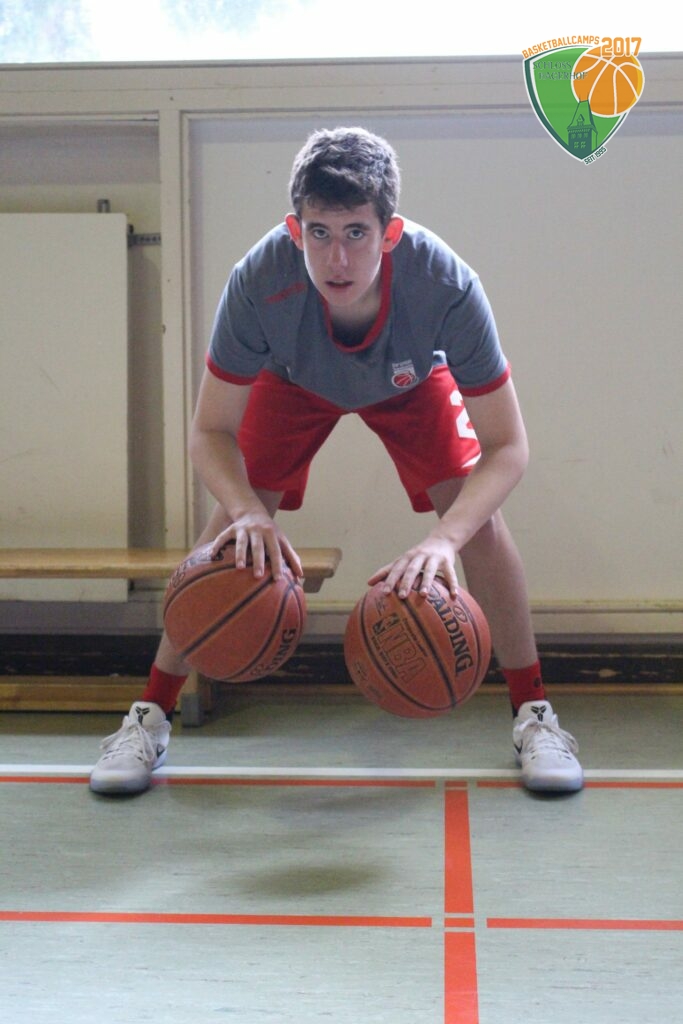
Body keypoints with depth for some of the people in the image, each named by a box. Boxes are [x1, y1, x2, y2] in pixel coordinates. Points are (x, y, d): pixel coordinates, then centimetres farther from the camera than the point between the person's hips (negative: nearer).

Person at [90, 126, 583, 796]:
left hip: (411, 384, 0)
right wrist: (248, 510, -49)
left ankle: (533, 716, 0)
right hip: (295, 381, 0)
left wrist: (444, 538, -52)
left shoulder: (446, 285, -42)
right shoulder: (259, 282, -41)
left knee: (480, 517, -17)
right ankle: (149, 717, 3)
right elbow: (210, 432, -28)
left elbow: (506, 447, -35)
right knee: (232, 527, -14)